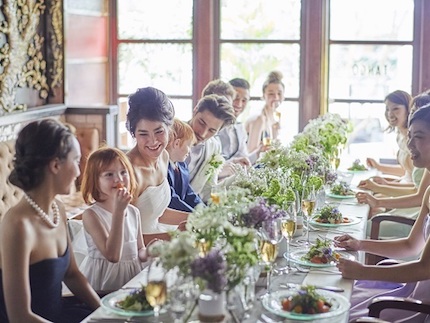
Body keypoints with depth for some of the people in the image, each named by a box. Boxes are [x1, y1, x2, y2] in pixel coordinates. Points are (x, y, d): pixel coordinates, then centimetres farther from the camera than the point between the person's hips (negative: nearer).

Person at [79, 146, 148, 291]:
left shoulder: (134, 212, 6)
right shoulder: (91, 215, -12)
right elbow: (112, 256, -22)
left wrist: (148, 252, -8)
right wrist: (119, 210, -23)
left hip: (133, 276, 5)